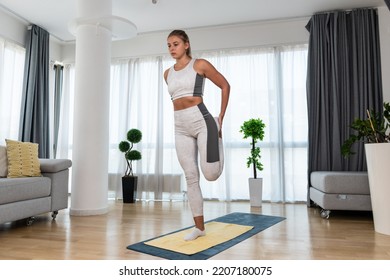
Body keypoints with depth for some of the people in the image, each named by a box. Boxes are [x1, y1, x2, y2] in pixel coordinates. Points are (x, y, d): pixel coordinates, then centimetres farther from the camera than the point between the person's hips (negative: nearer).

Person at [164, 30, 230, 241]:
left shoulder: (200, 64, -1)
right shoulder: (167, 73, 14)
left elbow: (225, 86, 3)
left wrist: (221, 118, 0)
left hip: (201, 121, -5)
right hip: (180, 127, 5)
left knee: (211, 174, -11)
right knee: (191, 177, 4)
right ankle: (199, 227, 16)